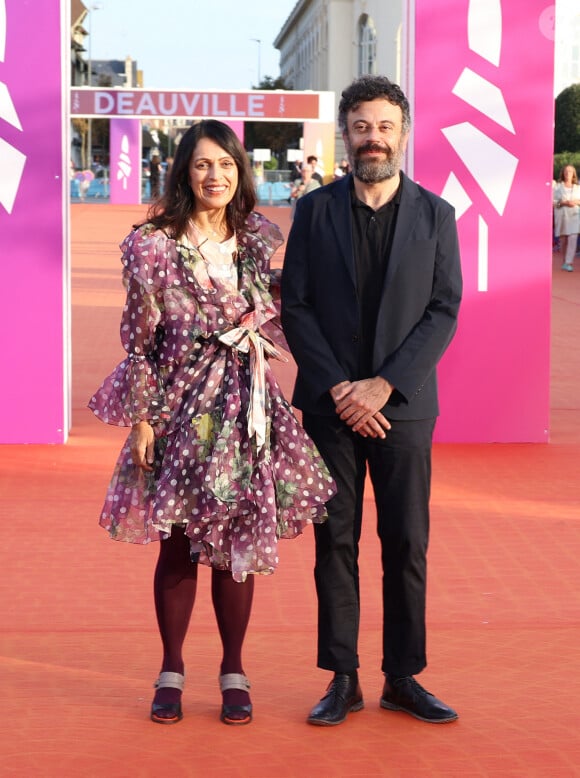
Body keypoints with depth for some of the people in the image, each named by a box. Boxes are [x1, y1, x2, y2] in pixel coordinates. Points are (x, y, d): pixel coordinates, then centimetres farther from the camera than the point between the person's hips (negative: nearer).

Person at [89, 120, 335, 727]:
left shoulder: (259, 240, 6)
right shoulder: (152, 246, -5)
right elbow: (139, 341, -4)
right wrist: (141, 418, -6)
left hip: (246, 406, 3)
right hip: (181, 405, -3)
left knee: (238, 541, 6)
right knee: (177, 546, 4)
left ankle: (233, 671, 18)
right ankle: (171, 671, 19)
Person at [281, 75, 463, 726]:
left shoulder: (435, 215, 4)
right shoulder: (315, 210, 4)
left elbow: (444, 311, -2)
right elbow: (295, 307, 1)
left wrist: (382, 386, -11)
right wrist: (338, 388, -10)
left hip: (403, 404, 0)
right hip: (330, 404, 0)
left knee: (407, 544, 2)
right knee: (336, 543, 3)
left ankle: (402, 678, 12)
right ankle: (342, 680, 11)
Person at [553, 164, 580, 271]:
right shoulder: (558, 187, 4)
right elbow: (553, 202, 0)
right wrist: (563, 203, -15)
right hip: (562, 215, 0)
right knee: (563, 239, 5)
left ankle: (568, 263, -17)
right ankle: (565, 261, 21)